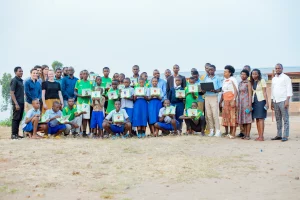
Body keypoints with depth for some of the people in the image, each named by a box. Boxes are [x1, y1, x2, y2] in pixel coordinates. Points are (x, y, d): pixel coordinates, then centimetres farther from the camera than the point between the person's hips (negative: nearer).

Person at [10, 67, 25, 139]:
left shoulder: (21, 80, 15)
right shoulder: (14, 80, -8)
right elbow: (12, 93, -13)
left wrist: (23, 102, 13)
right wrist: (16, 104, -18)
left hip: (21, 103, 8)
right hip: (17, 103, -8)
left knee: (19, 119, 9)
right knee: (15, 118, -5)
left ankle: (16, 134, 15)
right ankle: (13, 134, -1)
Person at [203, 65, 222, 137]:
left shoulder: (217, 78, 3)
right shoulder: (206, 78, 14)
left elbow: (220, 88, 0)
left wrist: (215, 90, -19)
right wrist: (203, 90, -8)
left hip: (214, 97, -4)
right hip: (207, 97, 4)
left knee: (215, 114, -10)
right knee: (208, 114, 2)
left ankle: (217, 131, -8)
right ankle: (211, 130, 8)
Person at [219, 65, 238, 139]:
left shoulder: (232, 80, -3)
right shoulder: (224, 81, 19)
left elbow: (236, 91, -11)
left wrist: (233, 100, -20)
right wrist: (220, 101, 16)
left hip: (231, 100, -7)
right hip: (225, 101, 8)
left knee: (232, 117, -8)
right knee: (227, 117, 5)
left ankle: (233, 134, -8)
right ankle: (230, 133, 10)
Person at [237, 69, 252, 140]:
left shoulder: (248, 83, -6)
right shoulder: (240, 83, 15)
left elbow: (250, 94, -10)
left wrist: (249, 105, -16)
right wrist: (238, 104, 15)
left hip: (246, 102, -7)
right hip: (240, 102, 7)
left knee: (247, 118, -4)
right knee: (242, 118, 6)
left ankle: (248, 135, -2)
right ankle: (244, 134, 12)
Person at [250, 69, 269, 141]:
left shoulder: (262, 81, -3)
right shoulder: (252, 82, 14)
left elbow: (264, 92, -6)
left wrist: (267, 102, -12)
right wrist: (250, 102, 8)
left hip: (261, 100, -6)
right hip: (254, 101, 6)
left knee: (261, 118, -9)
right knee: (257, 119, 4)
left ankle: (261, 136, -11)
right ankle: (259, 136, 6)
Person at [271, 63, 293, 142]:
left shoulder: (286, 78, -1)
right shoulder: (273, 79, 18)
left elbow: (289, 90, -6)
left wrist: (287, 100, -15)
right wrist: (272, 102, 17)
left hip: (283, 101, -6)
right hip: (275, 101, 6)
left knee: (285, 119, -5)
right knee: (278, 119, 8)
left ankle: (285, 136, -5)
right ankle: (279, 135, 12)